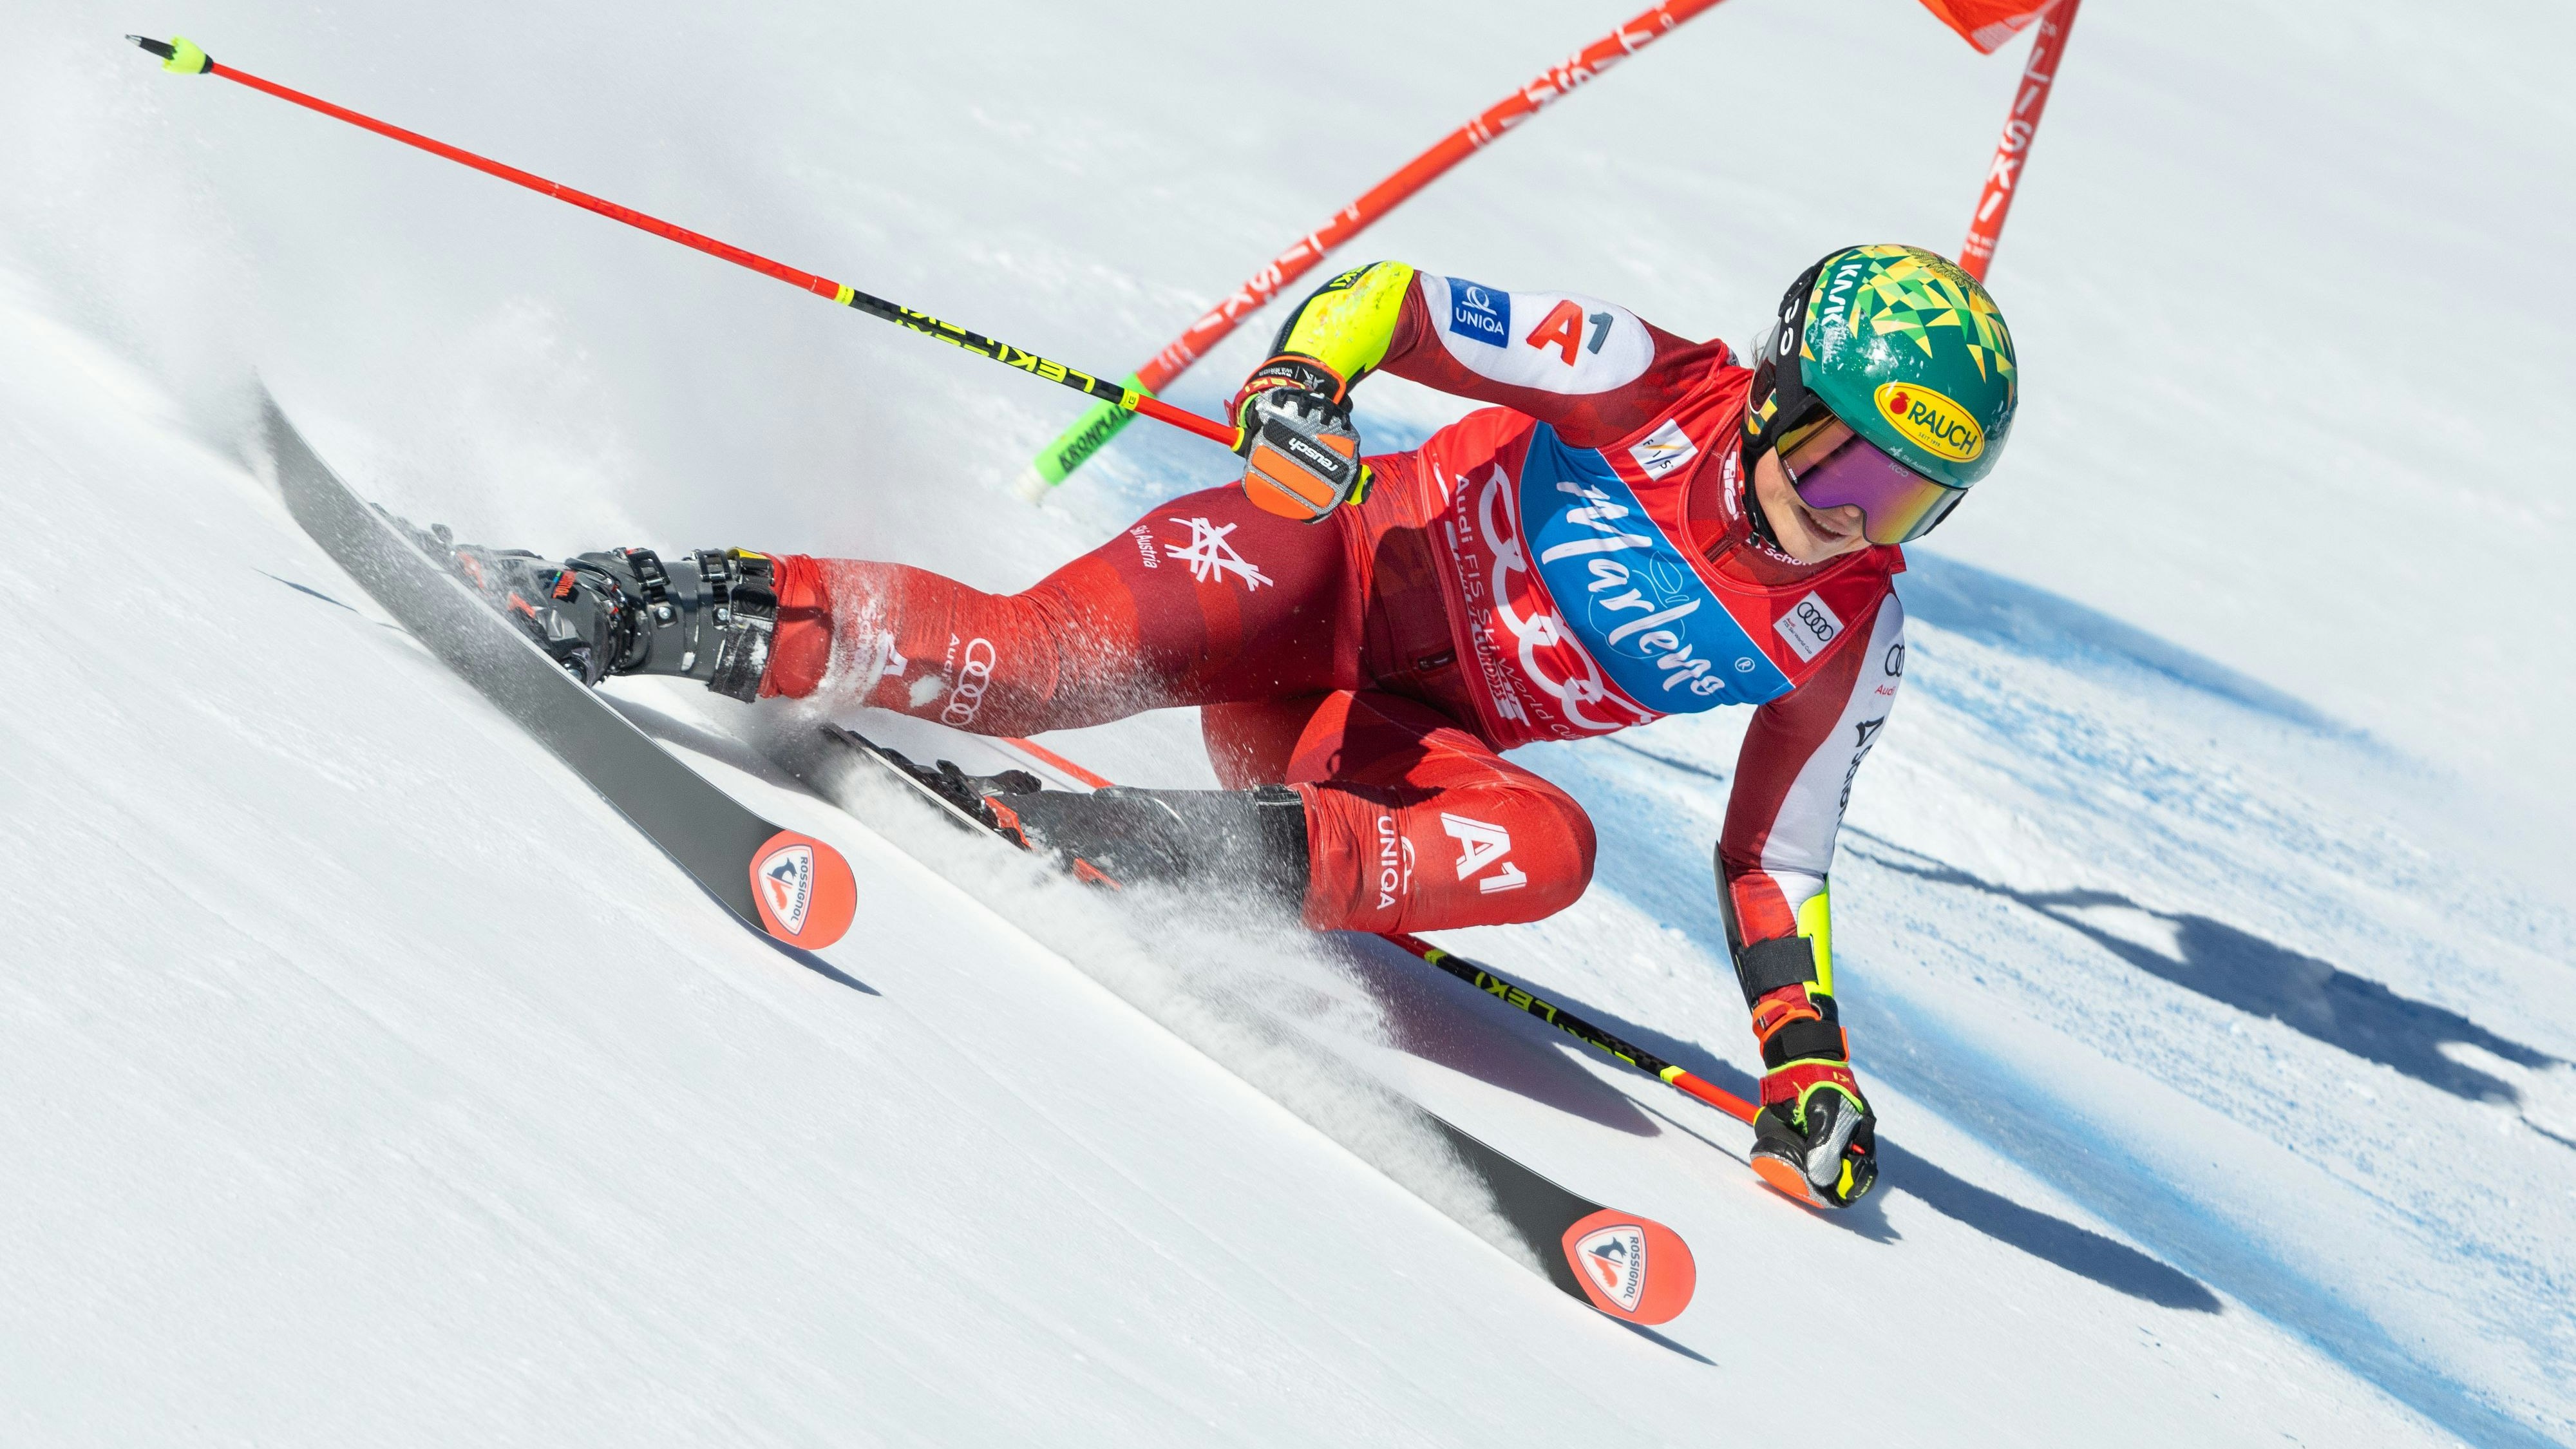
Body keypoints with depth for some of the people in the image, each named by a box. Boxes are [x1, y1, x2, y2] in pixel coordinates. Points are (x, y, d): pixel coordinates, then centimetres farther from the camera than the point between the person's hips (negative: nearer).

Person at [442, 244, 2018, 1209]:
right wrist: (1306, 378, -36)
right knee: (1041, 652, -31)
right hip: (1327, 565, -3)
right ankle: (671, 613, -18)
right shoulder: (1651, 380, -16)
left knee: (1549, 850, -31)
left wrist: (1809, 1060, -5)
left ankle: (1133, 843, -33)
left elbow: (1772, 860, 6)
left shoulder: (1845, 642, -4)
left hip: (1396, 739, 4)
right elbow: (1386, 297, -14)